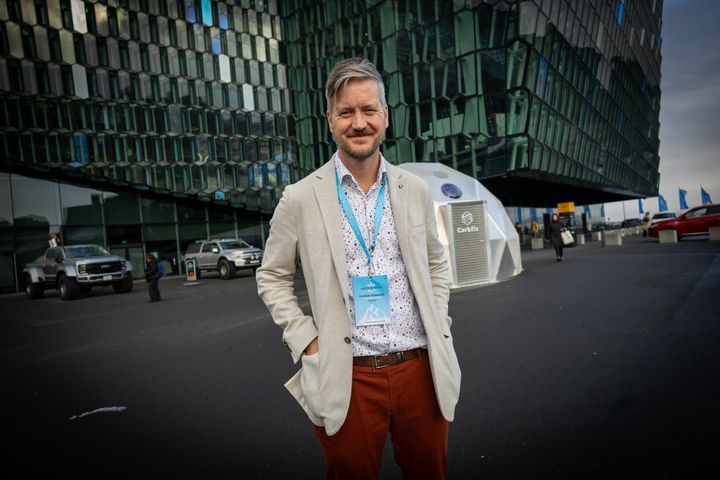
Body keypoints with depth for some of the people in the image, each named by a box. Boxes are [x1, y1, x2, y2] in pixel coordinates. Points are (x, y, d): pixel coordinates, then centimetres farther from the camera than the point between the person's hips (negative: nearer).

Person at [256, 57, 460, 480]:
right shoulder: (301, 198, -5)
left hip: (421, 368, 3)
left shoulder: (415, 190, 4)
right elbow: (272, 278, 5)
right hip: (348, 378, -2)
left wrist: (439, 326, 6)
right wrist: (306, 341, -4)